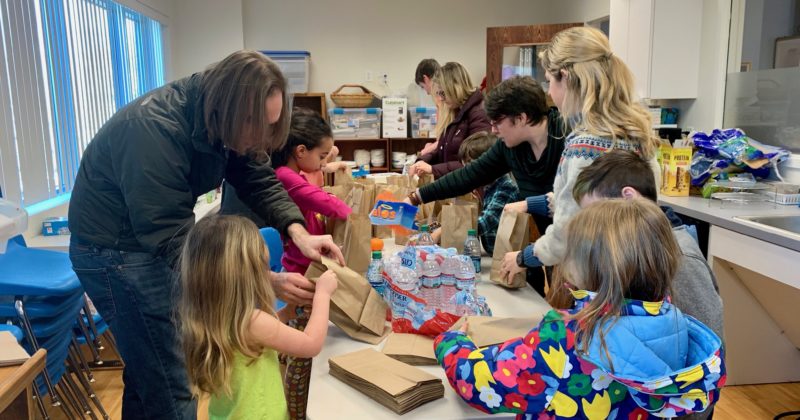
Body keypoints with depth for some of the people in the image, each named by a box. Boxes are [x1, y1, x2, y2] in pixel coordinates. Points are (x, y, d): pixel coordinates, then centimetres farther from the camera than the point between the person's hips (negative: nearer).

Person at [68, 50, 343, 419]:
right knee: (170, 386, -3)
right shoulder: (153, 130, -32)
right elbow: (171, 239, -34)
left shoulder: (223, 120, -8)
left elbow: (259, 180, -5)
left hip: (157, 236, 8)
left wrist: (298, 232, -24)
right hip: (116, 250, -8)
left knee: (148, 366, 22)